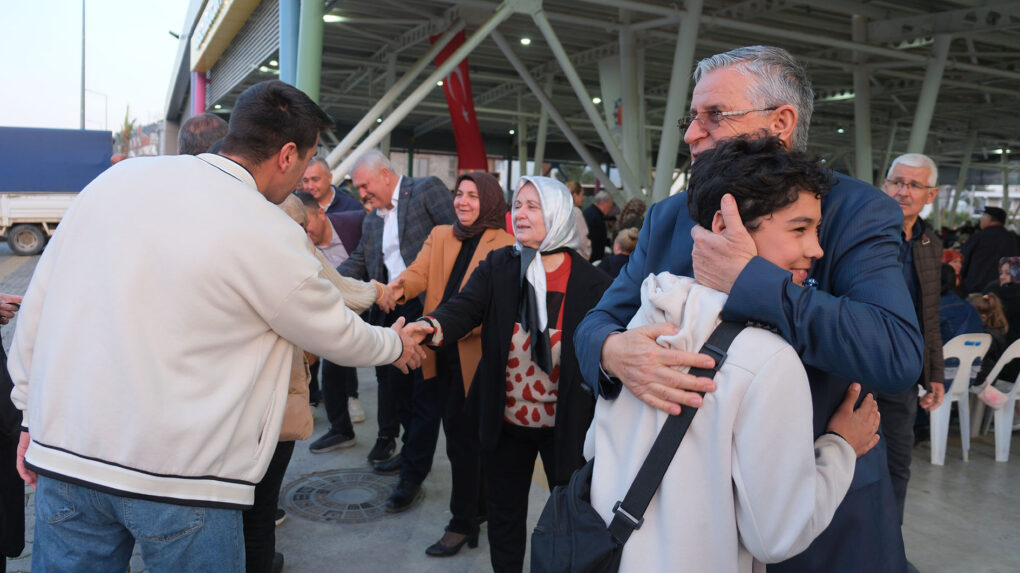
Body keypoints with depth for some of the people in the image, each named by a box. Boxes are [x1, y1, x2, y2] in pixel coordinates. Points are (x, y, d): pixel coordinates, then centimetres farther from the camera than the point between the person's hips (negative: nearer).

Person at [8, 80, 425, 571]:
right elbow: (338, 335, 1)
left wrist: (34, 411, 16)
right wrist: (395, 344, 21)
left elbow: (40, 299, 6)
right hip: (177, 474, -5)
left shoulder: (116, 178, 1)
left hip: (61, 452, 5)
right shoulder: (272, 236, -13)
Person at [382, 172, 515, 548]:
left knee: (464, 438, 4)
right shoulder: (440, 236, 11)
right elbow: (419, 273, 0)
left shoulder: (503, 246, -6)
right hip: (437, 351, 5)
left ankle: (464, 523, 20)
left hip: (473, 353, -5)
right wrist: (400, 287, -23)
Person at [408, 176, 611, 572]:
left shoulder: (589, 281, -11)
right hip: (504, 421, 2)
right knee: (504, 514, 19)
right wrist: (431, 327, -41)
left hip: (565, 425, -2)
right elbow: (465, 307, -18)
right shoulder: (498, 266, -4)